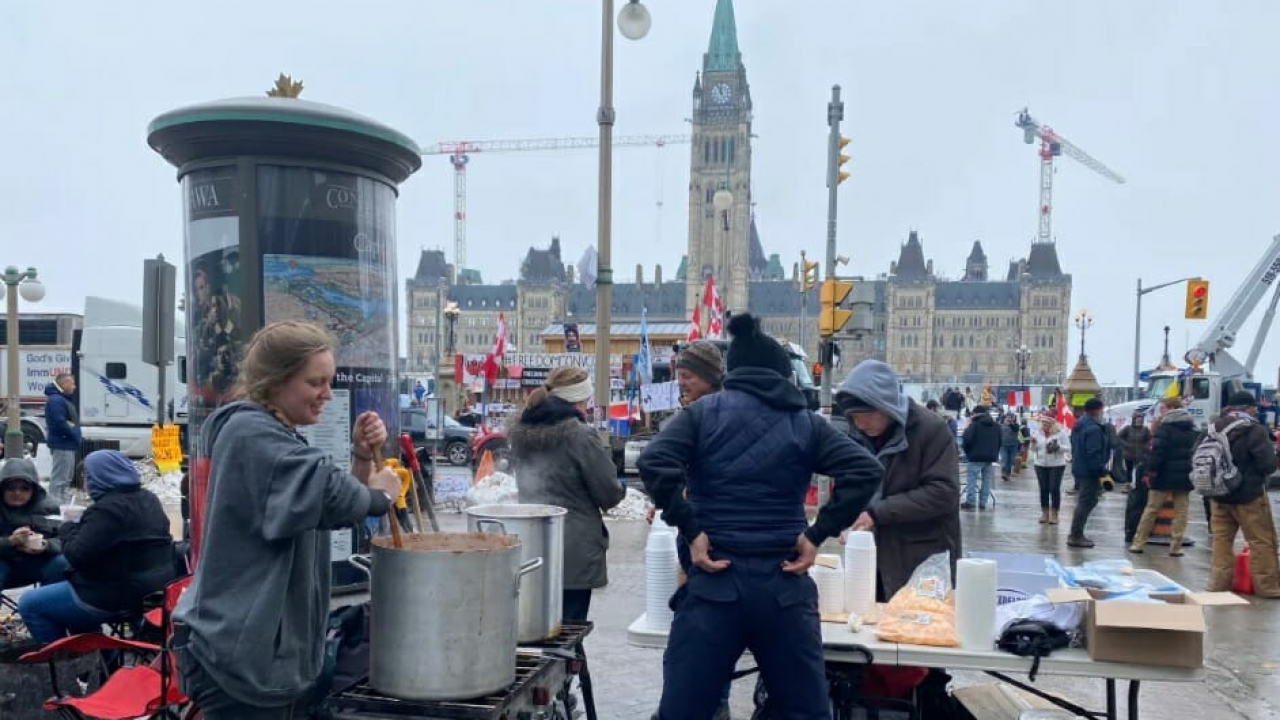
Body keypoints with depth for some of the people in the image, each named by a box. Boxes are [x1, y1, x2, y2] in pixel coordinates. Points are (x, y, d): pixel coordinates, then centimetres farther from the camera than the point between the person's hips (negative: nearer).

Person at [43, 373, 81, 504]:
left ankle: (63, 502, 25)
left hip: (67, 445, 11)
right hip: (62, 445, -11)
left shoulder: (63, 399, 18)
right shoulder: (56, 400, -16)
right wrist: (75, 436, -15)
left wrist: (75, 438, 11)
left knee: (67, 477, 17)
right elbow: (60, 423, -25)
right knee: (59, 478, -9)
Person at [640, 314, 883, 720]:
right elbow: (865, 471, -4)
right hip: (785, 585, 2)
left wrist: (689, 530, -8)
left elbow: (654, 464, -14)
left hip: (714, 582, -2)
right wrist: (818, 534, -2)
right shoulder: (805, 422, 8)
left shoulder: (704, 413, 2)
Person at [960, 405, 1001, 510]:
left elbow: (966, 440, -17)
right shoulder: (996, 426, 14)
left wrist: (967, 452, 1)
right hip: (990, 457, 6)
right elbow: (999, 442, 20)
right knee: (986, 480, 9)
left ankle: (970, 502, -5)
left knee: (972, 479, -2)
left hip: (976, 457, -6)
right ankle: (983, 503, 9)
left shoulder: (975, 424, -10)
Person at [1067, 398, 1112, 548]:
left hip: (1079, 468, 11)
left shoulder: (1080, 424, 13)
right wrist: (1100, 471, -21)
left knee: (1084, 501, 19)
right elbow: (1093, 453, -25)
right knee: (1086, 502, -4)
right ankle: (1075, 536, -1)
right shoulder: (1093, 428, -19)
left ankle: (1076, 534, 24)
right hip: (1089, 471, -11)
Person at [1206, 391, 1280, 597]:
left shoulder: (1214, 428, 3)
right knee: (1262, 541, 5)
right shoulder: (1254, 429, -15)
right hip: (1249, 494, -6)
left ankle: (1219, 582, 12)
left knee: (1221, 539, 10)